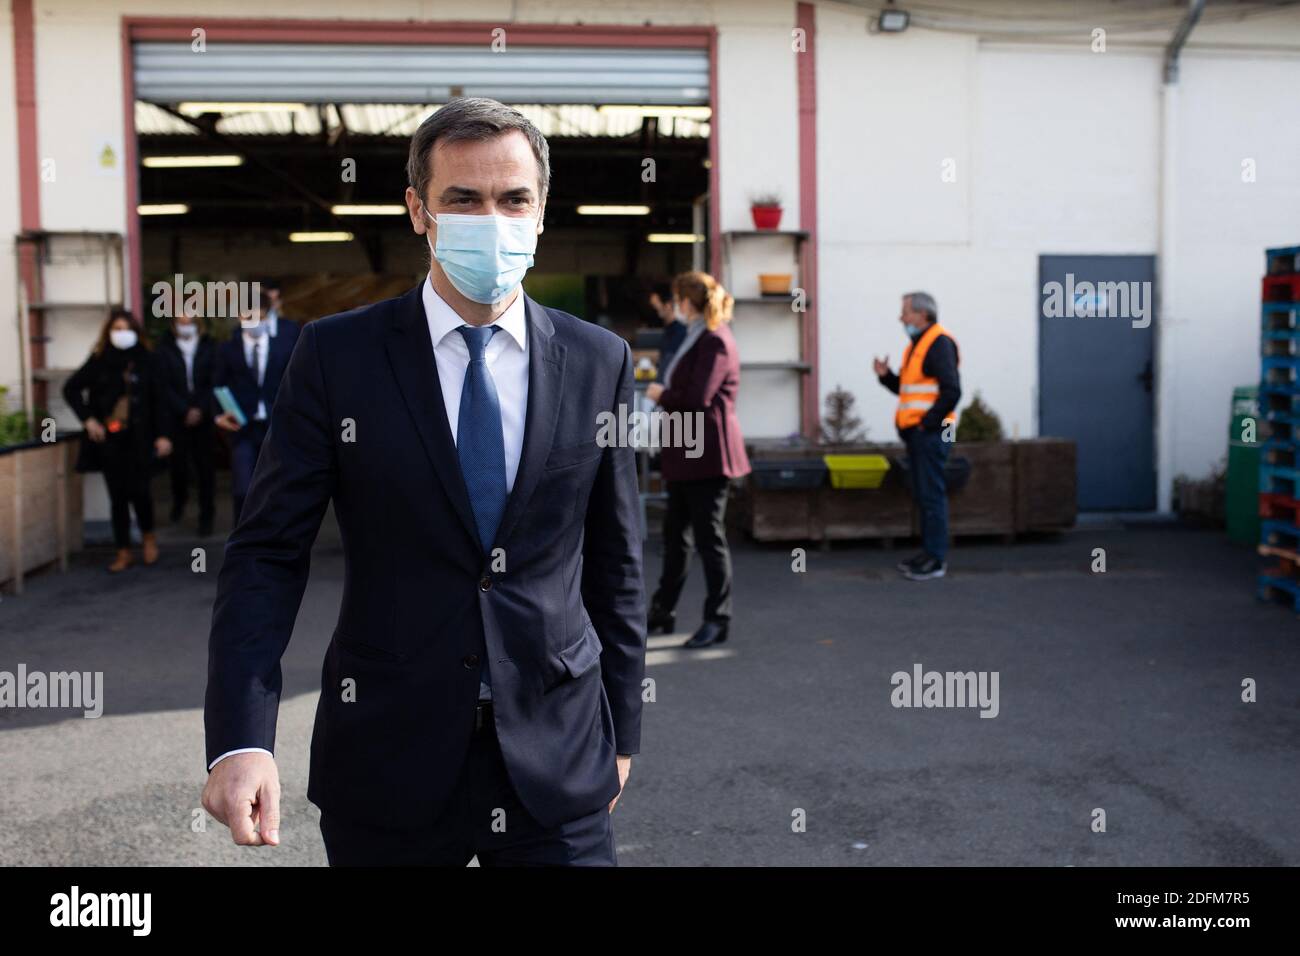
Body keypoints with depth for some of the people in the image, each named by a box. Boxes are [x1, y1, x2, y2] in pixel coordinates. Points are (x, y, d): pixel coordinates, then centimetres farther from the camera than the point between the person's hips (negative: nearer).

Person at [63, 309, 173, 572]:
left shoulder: (145, 360, 0)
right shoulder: (99, 361, 2)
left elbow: (159, 398, -1)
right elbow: (71, 388, 9)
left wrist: (163, 434, -8)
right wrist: (88, 419, -1)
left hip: (139, 438, -1)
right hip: (109, 438, 1)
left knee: (139, 490, -8)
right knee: (117, 494, 5)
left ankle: (148, 536, 21)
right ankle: (123, 551, 14)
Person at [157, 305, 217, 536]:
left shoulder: (209, 346, 3)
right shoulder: (166, 348, 1)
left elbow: (214, 382, 0)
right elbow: (165, 385, -2)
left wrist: (200, 409, -9)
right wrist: (186, 411, -9)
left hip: (204, 415, 0)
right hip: (177, 416, 0)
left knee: (205, 465, -1)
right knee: (178, 462, 5)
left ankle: (206, 515, 6)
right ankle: (179, 499, 33)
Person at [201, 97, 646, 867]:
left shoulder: (599, 361, 1)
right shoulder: (336, 355, -4)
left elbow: (614, 560, 7)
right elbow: (269, 550, -6)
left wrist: (622, 729, 9)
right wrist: (241, 738, -17)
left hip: (558, 758, 1)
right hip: (386, 765, 0)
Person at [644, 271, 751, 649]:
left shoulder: (715, 341, -15)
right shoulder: (697, 337, 16)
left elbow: (696, 399, -22)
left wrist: (661, 395, -8)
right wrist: (665, 395, 5)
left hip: (706, 453, -10)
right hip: (686, 452, 10)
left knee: (709, 535, -3)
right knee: (675, 532, 17)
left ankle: (717, 620, 6)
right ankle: (663, 611, 27)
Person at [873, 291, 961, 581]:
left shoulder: (939, 343, -11)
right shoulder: (917, 344, 18)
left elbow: (951, 391, -19)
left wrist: (927, 422, -16)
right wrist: (885, 375, 8)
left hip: (930, 432, -10)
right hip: (915, 433, 10)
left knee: (932, 495, -7)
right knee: (922, 495, 13)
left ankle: (936, 560, -3)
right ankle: (929, 553, 20)